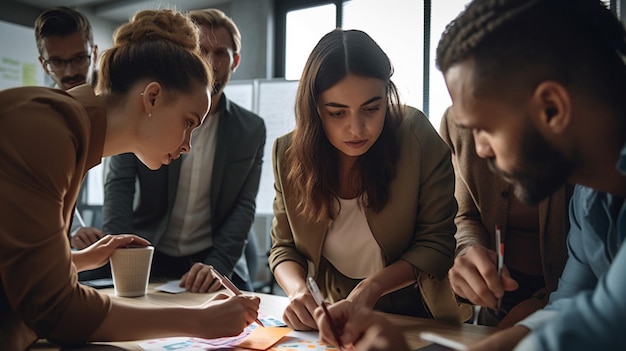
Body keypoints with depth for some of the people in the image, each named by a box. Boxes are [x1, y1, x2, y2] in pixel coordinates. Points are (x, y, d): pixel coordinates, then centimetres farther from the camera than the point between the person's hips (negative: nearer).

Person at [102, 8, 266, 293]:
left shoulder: (251, 130, 0)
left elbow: (244, 206, -4)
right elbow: (119, 186, -6)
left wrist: (217, 266, -19)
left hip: (221, 266, 1)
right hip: (149, 261, 0)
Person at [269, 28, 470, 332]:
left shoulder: (418, 137, -15)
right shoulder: (290, 154, -7)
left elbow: (437, 242, -10)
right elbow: (284, 248, 1)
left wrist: (372, 287, -24)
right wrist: (297, 289, -20)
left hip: (415, 315, -2)